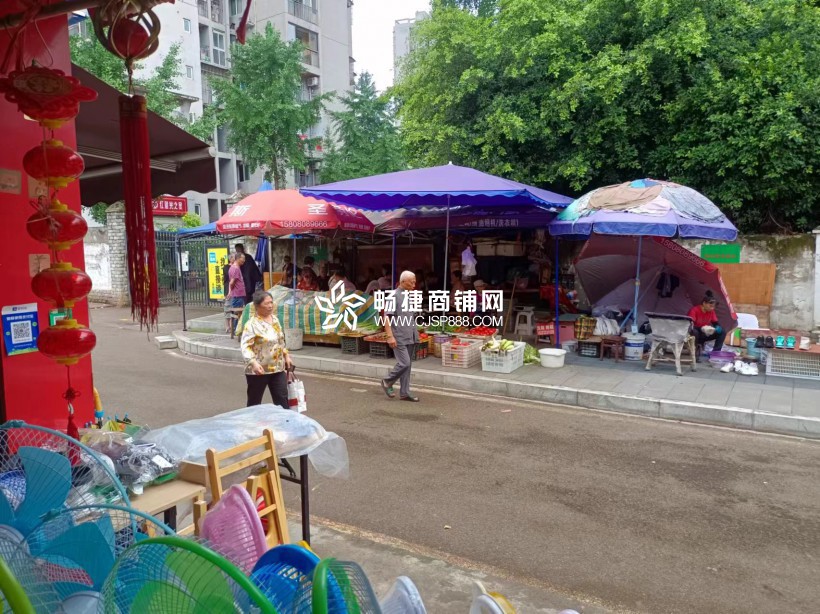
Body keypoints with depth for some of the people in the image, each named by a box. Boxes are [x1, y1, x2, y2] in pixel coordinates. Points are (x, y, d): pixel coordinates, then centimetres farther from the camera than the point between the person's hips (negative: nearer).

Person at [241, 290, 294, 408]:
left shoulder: (275, 319, 8)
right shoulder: (252, 324, -15)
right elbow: (245, 346, -23)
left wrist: (286, 356, 18)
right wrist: (254, 363, -36)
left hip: (278, 369, 6)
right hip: (258, 371, -6)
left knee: (282, 400, 6)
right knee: (254, 403, 7)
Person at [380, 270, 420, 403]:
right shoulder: (394, 296, -10)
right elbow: (386, 317, -15)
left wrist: (416, 334, 19)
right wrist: (390, 336, -20)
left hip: (410, 337, 7)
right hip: (399, 338, -7)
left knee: (408, 364, 9)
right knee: (404, 363, -10)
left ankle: (404, 392, 17)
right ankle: (387, 382, 13)